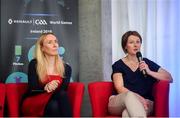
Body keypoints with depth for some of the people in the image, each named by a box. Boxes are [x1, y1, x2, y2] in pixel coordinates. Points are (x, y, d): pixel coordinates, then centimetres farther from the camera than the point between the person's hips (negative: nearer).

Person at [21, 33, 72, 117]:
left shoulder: (66, 68, 8)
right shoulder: (34, 64, 0)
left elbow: (63, 89, -4)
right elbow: (33, 88, -9)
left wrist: (53, 88, -27)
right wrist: (45, 88, -31)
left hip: (52, 104, 3)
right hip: (32, 104, -2)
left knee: (62, 95, -33)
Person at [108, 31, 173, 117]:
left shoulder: (147, 63, 15)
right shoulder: (118, 65, 9)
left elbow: (169, 78, 9)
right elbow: (120, 88, -6)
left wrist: (149, 72, -7)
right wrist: (138, 98, -22)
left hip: (143, 103, 1)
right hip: (119, 103, -1)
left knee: (127, 113, -37)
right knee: (129, 95, -38)